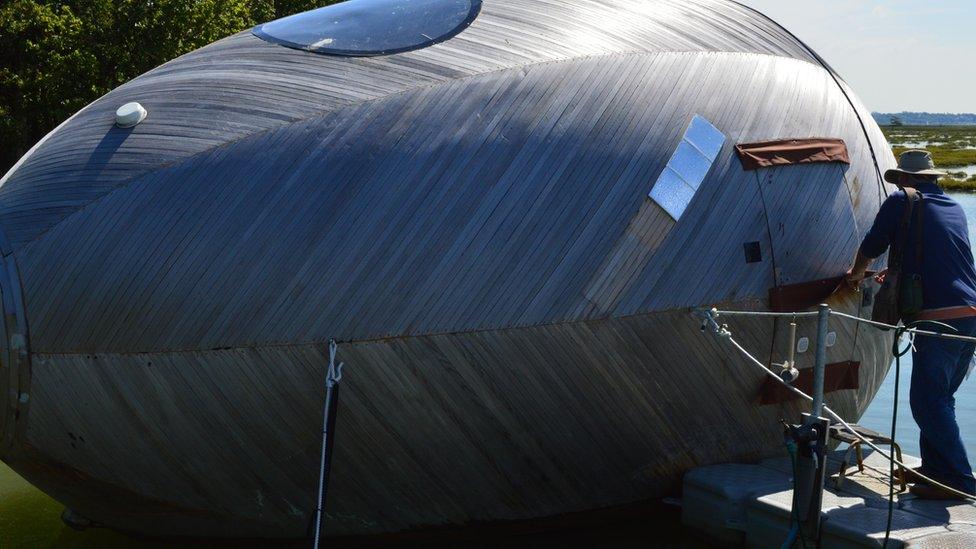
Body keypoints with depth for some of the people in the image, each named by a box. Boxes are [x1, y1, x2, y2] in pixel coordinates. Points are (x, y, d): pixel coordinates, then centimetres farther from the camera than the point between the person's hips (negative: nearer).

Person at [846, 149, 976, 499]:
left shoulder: (901, 202, 2)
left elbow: (871, 247, 11)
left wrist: (856, 273, 32)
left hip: (938, 317, -8)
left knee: (928, 401, -3)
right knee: (940, 397, 18)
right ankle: (934, 467, 24)